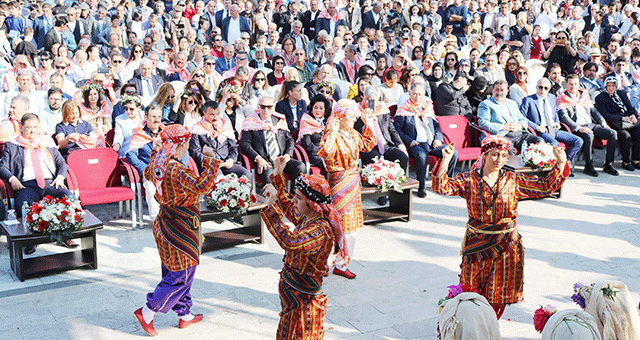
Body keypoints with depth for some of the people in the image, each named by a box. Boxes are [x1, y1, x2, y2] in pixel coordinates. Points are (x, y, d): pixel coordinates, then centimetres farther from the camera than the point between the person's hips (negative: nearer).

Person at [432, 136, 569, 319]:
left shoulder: (513, 181, 0)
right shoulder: (469, 180, -4)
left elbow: (545, 186, 1)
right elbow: (442, 187, -14)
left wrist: (561, 164, -9)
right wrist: (445, 160, -25)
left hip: (506, 246, 1)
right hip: (477, 244, -1)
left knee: (498, 293, 9)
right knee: (472, 289, 9)